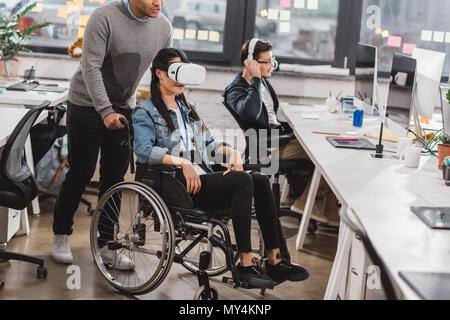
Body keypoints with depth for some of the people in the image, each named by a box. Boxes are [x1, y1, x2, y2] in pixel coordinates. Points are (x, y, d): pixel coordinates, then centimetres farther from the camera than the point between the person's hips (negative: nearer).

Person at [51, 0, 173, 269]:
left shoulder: (163, 27, -3)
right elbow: (91, 67, -24)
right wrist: (105, 111, -31)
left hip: (123, 108, 5)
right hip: (87, 105, -5)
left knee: (115, 177, 4)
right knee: (81, 174, 0)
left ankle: (105, 244, 15)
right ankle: (61, 236, 19)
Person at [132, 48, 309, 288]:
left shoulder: (187, 108, 29)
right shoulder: (145, 111, 5)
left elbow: (208, 143, 27)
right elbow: (144, 151, -12)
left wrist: (229, 150, 5)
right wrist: (182, 162, -22)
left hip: (203, 175, 7)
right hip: (178, 185, -7)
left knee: (260, 181, -18)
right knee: (242, 180, -29)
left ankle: (275, 260, -21)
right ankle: (245, 263, -30)